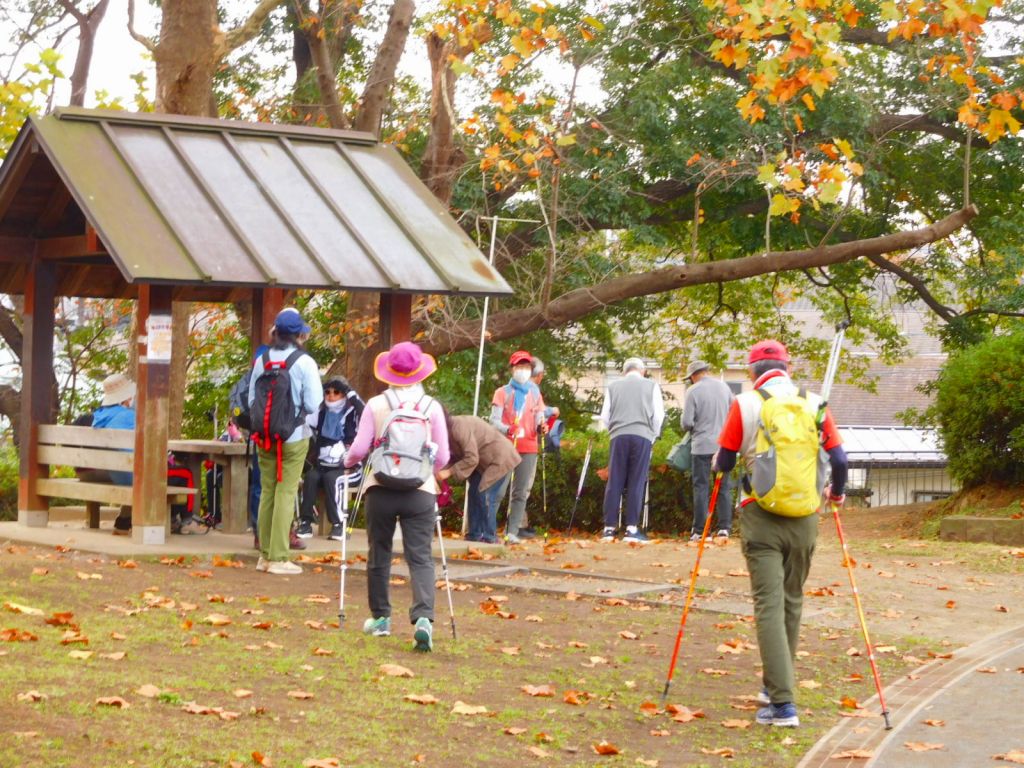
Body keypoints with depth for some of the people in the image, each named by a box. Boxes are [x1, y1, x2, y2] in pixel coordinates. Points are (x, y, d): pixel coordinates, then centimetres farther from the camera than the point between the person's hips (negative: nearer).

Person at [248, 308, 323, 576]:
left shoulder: (261, 360, 2)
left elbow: (251, 400, 7)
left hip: (265, 436, 4)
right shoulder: (304, 362, -11)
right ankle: (278, 557, -2)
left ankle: (265, 554, 16)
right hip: (294, 437, -4)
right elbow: (313, 404, -11)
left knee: (267, 492, 11)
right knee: (286, 493, -1)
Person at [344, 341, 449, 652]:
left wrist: (348, 460, 18)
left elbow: (359, 449, -4)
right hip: (420, 491, 0)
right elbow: (442, 457, 2)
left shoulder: (376, 405, -3)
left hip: (381, 489, 0)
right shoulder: (432, 407, -1)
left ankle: (380, 618, 26)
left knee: (379, 555, 15)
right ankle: (423, 618, -20)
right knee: (420, 557, -1)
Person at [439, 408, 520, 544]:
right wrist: (441, 470, -15)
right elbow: (457, 457, 1)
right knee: (474, 492, 6)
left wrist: (449, 472, -27)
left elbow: (471, 459, -28)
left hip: (500, 458, -10)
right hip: (485, 461, 10)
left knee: (486, 496, -12)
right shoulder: (449, 430, 2)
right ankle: (475, 533, 11)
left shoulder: (460, 427, -28)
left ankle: (490, 536, -5)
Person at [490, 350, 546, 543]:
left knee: (521, 492, 1)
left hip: (528, 448, 3)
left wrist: (541, 427, -17)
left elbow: (539, 420, 7)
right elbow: (494, 420, -4)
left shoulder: (534, 393, 14)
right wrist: (508, 430, -24)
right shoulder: (503, 392, 5)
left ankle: (513, 531, 3)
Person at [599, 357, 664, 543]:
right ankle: (632, 528, -7)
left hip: (619, 436, 1)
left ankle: (609, 528, 0)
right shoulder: (651, 385, 11)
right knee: (636, 483, -2)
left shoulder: (613, 387, 15)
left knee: (615, 482, 2)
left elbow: (605, 416, 11)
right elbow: (658, 415, 5)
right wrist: (653, 435, 18)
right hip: (643, 436, -1)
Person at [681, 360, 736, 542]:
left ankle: (699, 531, 2)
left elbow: (686, 422, -11)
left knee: (701, 487, 2)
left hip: (702, 445, -3)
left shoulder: (693, 391, -9)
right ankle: (724, 528, 5)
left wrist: (689, 428, 11)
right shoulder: (723, 386, 4)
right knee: (724, 487, 9)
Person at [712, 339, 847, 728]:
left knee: (769, 604, -4)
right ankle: (775, 686, 30)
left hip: (761, 515, -3)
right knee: (792, 602, 17)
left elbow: (724, 462, 2)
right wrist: (837, 492, 25)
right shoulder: (814, 404, 3)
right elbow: (839, 460, 5)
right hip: (804, 519, 3)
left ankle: (782, 703, -12)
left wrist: (716, 464, 26)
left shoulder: (745, 405, -3)